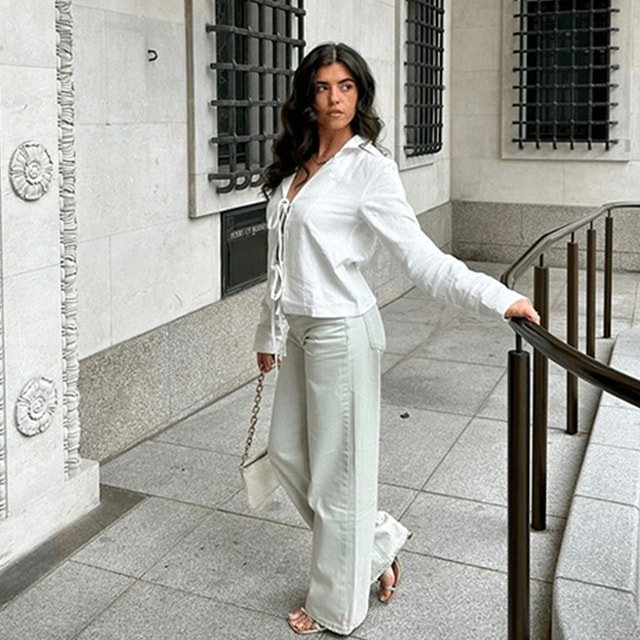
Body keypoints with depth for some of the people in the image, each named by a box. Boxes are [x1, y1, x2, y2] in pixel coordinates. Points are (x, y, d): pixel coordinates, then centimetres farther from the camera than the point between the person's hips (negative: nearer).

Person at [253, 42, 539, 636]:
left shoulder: (369, 168, -13)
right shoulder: (293, 165, 9)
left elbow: (420, 255, -19)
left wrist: (499, 298, -31)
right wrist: (270, 332, 18)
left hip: (340, 331, -8)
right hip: (297, 329, 8)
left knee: (337, 468, 4)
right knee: (287, 452, 16)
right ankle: (378, 540, 36)